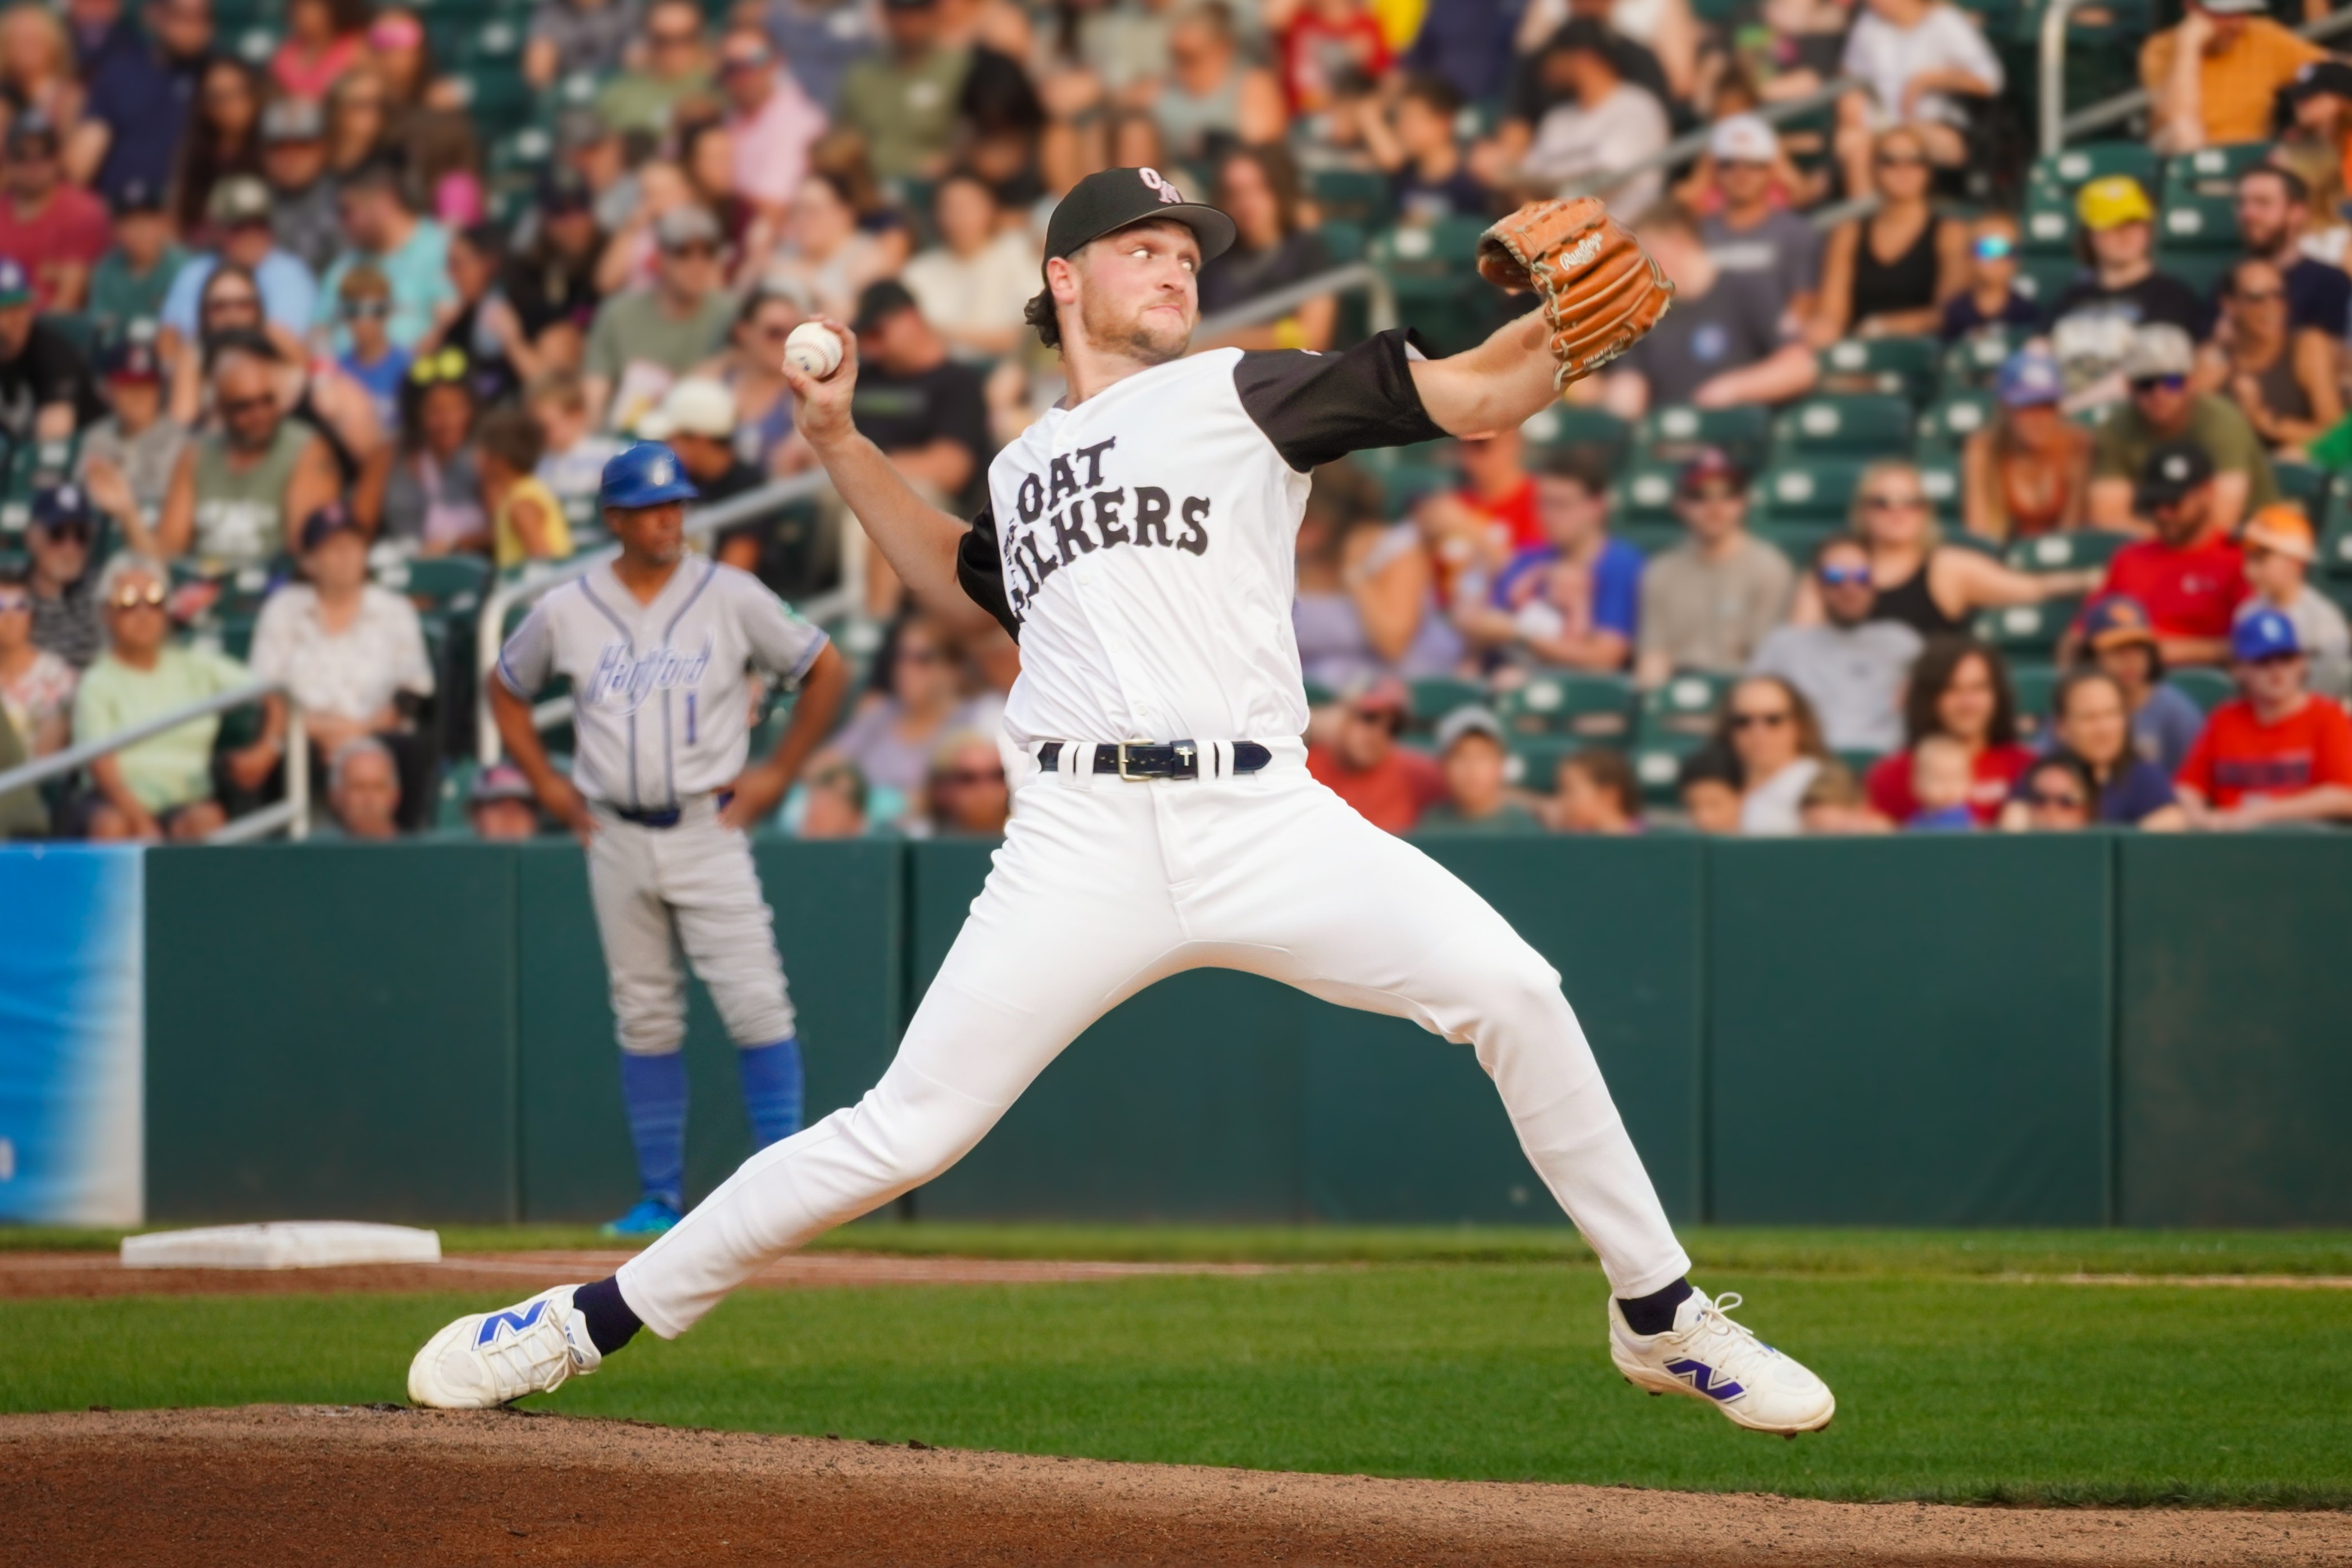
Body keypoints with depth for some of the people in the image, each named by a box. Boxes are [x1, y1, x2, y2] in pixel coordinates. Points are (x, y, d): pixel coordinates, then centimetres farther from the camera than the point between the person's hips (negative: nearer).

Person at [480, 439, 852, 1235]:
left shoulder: (731, 598, -3)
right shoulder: (565, 613, 3)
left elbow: (826, 670, 5)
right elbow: (506, 691, 19)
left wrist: (777, 773, 1)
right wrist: (545, 782, 9)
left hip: (708, 832, -2)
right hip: (617, 840, 2)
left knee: (756, 1005, -10)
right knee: (645, 1020, 7)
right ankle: (661, 1197, 12)